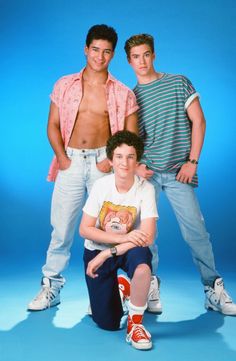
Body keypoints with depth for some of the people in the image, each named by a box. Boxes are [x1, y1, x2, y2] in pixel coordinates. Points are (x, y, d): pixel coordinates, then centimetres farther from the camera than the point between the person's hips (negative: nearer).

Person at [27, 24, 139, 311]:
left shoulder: (122, 93, 6)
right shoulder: (65, 85, 9)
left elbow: (131, 136, 4)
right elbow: (53, 125, 7)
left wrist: (111, 161, -10)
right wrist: (62, 158, -6)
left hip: (103, 162, 0)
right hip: (71, 161, 1)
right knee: (61, 226, 1)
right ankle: (51, 288, 14)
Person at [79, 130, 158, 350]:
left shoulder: (146, 189, -18)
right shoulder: (101, 186, -15)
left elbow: (147, 237, -24)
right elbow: (85, 230, -14)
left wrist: (107, 253, -26)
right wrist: (124, 237, -26)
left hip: (129, 249, -1)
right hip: (96, 250, 1)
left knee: (142, 262, -39)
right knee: (107, 323, -2)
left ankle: (135, 323, -15)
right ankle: (119, 288, 32)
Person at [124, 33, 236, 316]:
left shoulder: (179, 83, 7)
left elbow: (198, 121, 3)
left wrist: (192, 161, -6)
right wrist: (136, 165, -6)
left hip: (177, 171, -2)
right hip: (146, 173, 2)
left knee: (196, 230, -5)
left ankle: (213, 291, 7)